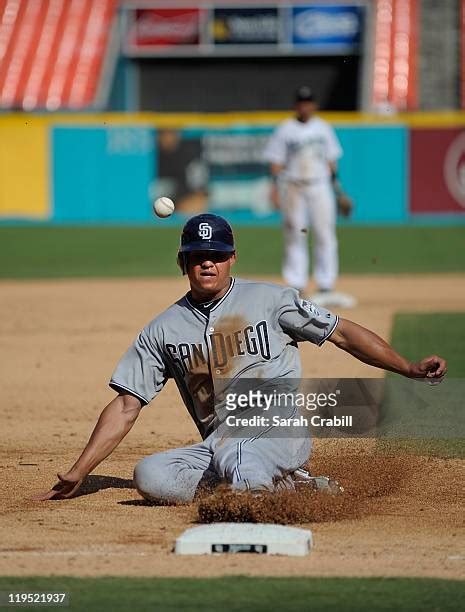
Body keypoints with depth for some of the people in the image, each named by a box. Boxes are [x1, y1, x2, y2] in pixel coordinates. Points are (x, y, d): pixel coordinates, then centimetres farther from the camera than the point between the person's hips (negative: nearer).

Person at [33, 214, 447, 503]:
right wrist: (77, 476, 4)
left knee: (239, 464, -41)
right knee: (150, 476, -26)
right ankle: (278, 484, -13)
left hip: (281, 428, -5)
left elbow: (343, 333, 9)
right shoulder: (164, 329, 14)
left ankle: (303, 487, -8)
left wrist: (409, 369, -4)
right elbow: (126, 407, 12)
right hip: (219, 445, 5)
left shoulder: (270, 299, 9)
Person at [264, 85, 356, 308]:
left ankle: (326, 288, 3)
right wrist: (275, 187, -12)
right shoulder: (284, 130, 0)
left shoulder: (323, 128, 9)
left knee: (325, 236, -1)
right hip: (293, 187, -2)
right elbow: (276, 161, -2)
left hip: (320, 186, 2)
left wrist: (335, 183, 7)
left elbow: (331, 159, 14)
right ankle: (296, 288, 3)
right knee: (294, 237, 0)